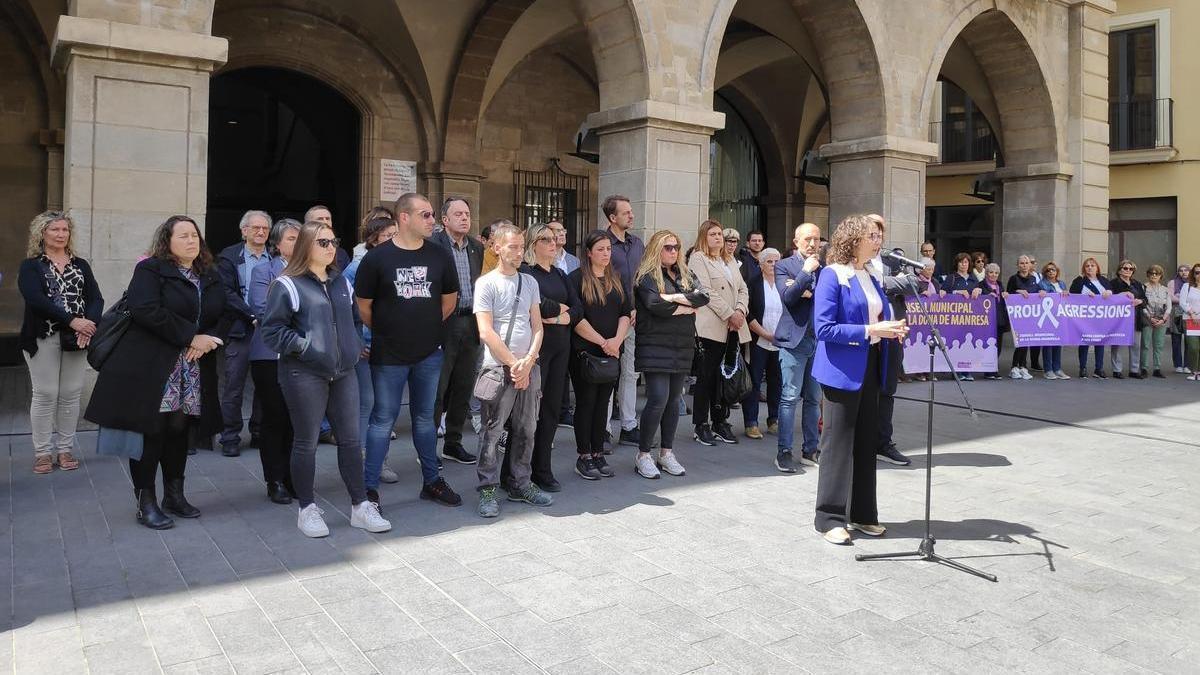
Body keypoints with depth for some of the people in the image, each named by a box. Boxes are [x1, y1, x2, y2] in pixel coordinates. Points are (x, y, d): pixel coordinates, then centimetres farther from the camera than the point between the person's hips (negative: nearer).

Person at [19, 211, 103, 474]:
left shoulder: (81, 265, 14)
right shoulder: (31, 266, 3)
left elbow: (96, 298, 3)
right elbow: (36, 299, -13)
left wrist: (89, 324, -16)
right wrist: (72, 320, -23)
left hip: (77, 339, 3)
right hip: (43, 338, -3)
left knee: (71, 394, 4)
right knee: (45, 394, -1)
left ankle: (65, 448, 14)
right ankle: (43, 451, 9)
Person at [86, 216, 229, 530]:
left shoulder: (211, 277, 14)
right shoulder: (150, 270, -4)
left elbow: (226, 315, 10)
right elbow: (147, 311, -18)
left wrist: (210, 339, -10)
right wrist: (191, 337, -18)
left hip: (194, 371, 5)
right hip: (151, 368, -5)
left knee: (180, 428, 9)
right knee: (152, 430, -3)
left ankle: (174, 493, 23)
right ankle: (146, 501, 7)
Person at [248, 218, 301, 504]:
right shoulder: (264, 271, 2)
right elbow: (262, 310, -9)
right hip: (271, 355, -3)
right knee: (275, 418, 3)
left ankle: (293, 478, 16)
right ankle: (275, 482, 12)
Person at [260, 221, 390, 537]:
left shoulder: (342, 282, 14)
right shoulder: (287, 285, -7)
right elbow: (272, 330, -10)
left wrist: (355, 345, 10)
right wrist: (304, 346, -17)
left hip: (343, 372, 6)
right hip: (304, 375, -6)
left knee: (350, 439, 8)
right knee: (306, 443, 4)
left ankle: (360, 506, 17)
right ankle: (307, 509, 18)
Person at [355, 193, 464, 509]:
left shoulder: (440, 255, 1)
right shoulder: (376, 258, -8)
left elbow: (449, 300, 12)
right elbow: (363, 305, 0)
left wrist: (426, 328, 12)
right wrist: (386, 333, 9)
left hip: (429, 352, 3)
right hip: (388, 354, -3)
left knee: (425, 417, 15)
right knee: (383, 419, 2)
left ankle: (432, 481, 25)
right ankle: (369, 488, 12)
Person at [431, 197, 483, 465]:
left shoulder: (476, 247, 12)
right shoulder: (432, 245, -8)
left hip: (471, 325, 6)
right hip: (443, 325, -6)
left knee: (463, 388, 13)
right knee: (436, 389, 0)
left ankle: (453, 442, 26)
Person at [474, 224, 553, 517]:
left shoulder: (529, 282, 12)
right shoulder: (487, 283, -3)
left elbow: (537, 327, 10)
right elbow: (486, 332, -9)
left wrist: (528, 361, -4)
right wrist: (514, 364, -10)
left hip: (529, 367, 5)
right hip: (498, 368, -5)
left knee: (526, 429, 10)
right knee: (493, 431, -2)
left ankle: (520, 484, 23)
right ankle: (487, 489, 8)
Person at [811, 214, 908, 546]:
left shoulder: (870, 277, 13)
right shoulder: (832, 276, -11)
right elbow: (824, 329, -18)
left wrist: (892, 328, 0)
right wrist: (870, 330, -21)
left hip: (870, 368, 8)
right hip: (842, 371, -8)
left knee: (866, 442, 13)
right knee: (838, 443, 0)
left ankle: (861, 513, 25)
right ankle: (830, 518, 10)